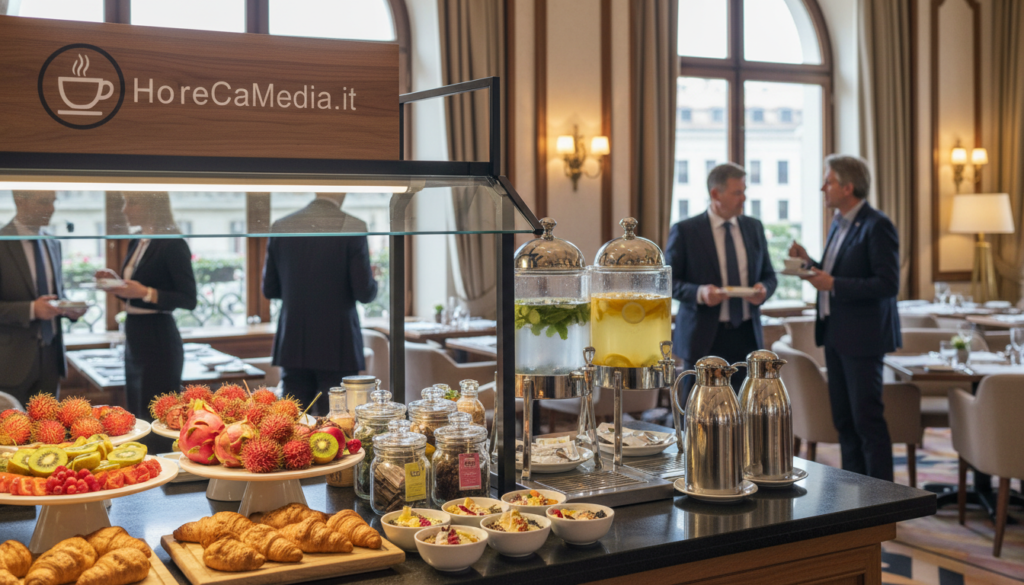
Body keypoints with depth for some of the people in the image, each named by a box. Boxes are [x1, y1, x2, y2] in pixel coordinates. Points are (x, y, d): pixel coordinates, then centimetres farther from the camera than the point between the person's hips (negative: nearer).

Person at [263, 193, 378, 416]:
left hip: (292, 346, 4)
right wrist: (372, 281, 10)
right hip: (337, 347, -4)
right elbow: (365, 293, -12)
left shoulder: (280, 227, 2)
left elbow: (269, 290, 8)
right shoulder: (352, 227, -10)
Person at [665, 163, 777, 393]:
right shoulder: (685, 231, -5)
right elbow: (667, 281, -4)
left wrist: (763, 289, -7)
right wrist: (699, 293, -21)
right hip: (704, 338, -4)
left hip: (747, 336, 4)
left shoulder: (754, 227, 9)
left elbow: (768, 275, 16)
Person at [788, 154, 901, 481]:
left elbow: (888, 283, -20)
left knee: (867, 420, -3)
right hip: (835, 335, 9)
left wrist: (833, 284, -22)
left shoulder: (877, 226, -14)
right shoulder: (838, 224, 14)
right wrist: (809, 264, 4)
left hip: (862, 338, -9)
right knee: (843, 420, 13)